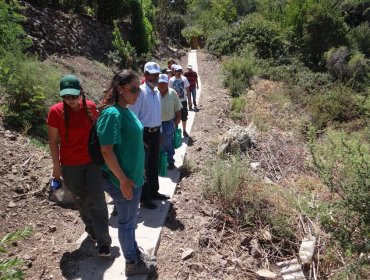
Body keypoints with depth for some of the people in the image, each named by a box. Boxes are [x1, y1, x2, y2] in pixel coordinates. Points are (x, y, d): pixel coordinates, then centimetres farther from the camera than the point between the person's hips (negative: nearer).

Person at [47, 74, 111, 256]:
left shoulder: (90, 107, -7)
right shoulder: (56, 111, -13)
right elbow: (53, 141, -6)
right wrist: (56, 165, -4)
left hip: (92, 161, 1)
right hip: (70, 165, 0)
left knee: (97, 200, -1)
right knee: (82, 200, 15)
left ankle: (103, 242, 9)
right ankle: (91, 228, 41)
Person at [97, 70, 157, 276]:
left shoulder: (127, 111, 5)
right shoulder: (112, 114, -22)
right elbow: (106, 151, -23)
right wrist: (123, 180, -20)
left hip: (134, 175, 8)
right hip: (122, 179, -8)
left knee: (131, 219, 23)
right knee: (127, 221, 11)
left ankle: (134, 251, 43)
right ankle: (132, 263, 30)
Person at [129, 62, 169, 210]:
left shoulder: (157, 92, 8)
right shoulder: (140, 92, -16)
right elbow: (133, 116, -17)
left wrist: (159, 133, 16)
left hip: (156, 132, 8)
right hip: (144, 133, -8)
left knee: (154, 165, 18)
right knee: (143, 167, 3)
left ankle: (154, 191, 34)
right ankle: (144, 198, 16)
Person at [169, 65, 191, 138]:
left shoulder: (184, 79, -3)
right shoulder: (171, 80, -4)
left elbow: (187, 90, 1)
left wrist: (189, 100, -1)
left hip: (183, 101, 1)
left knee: (184, 117, 8)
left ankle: (184, 131, 22)